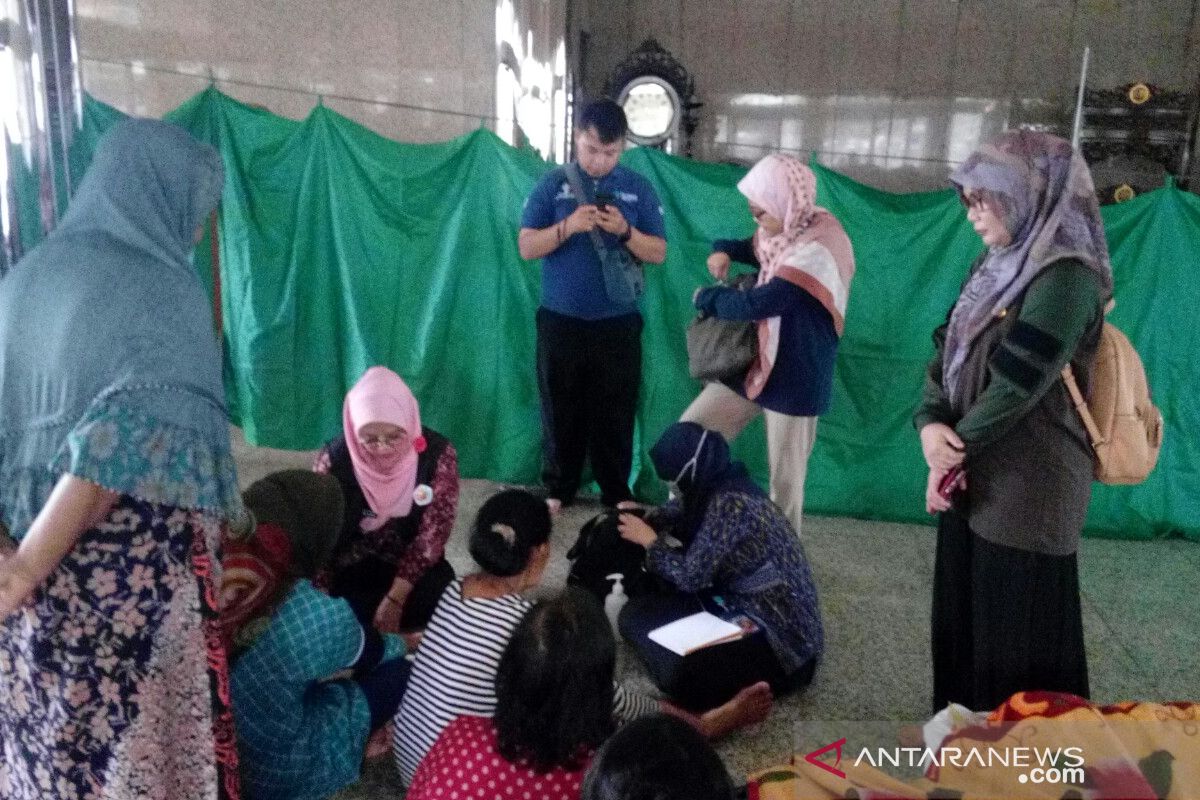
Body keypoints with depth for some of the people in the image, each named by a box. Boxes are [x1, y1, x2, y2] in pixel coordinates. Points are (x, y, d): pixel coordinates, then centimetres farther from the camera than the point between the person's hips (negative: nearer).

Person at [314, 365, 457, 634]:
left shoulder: (438, 454, -19)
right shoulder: (334, 460, -18)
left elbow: (432, 532, -16)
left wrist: (395, 599, -21)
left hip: (411, 566, 1)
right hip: (351, 567, 0)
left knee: (440, 599, -25)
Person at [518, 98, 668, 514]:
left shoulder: (639, 188, 2)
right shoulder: (552, 184, 0)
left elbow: (659, 253, 0)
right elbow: (526, 247, -5)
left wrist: (625, 231, -18)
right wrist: (567, 227, -21)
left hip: (618, 324, 0)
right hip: (560, 321, 0)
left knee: (615, 412, 7)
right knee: (560, 409, 9)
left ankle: (617, 492, 22)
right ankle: (558, 489, 24)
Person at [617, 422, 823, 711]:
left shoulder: (730, 503, -25)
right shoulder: (717, 486, 2)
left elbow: (691, 575, -20)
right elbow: (684, 511, 26)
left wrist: (649, 540, -5)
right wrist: (645, 517, 11)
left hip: (779, 630, -8)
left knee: (681, 676, -27)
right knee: (637, 613, -1)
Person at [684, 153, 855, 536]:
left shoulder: (819, 252, -26)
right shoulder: (785, 230, 1)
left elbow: (755, 304, -29)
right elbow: (751, 249, 23)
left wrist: (705, 297, -11)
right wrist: (723, 250, -2)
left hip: (795, 379, -8)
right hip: (752, 362, 8)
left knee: (785, 482, 7)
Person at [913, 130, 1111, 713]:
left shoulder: (1066, 275, -17)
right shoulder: (997, 266, 10)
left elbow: (1016, 385, -22)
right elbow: (946, 353, 5)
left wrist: (955, 449, -11)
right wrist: (930, 424, -12)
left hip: (1026, 491, -8)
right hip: (976, 478, 8)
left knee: (1017, 639, 5)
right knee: (963, 620, 18)